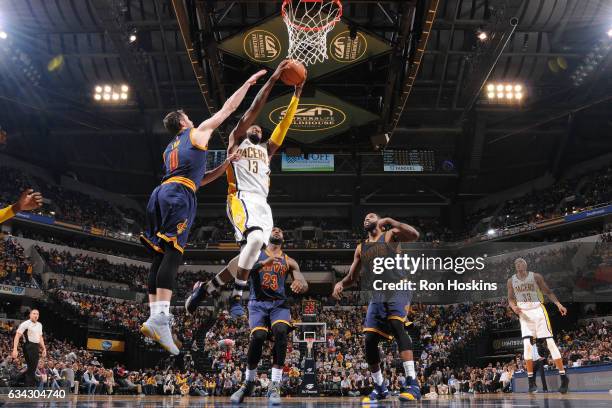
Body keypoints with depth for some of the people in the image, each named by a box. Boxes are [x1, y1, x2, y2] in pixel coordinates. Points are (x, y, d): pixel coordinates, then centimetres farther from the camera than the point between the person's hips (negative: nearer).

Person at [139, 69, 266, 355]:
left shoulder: (169, 150, 35)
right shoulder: (198, 131, 16)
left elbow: (197, 179, 34)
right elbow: (228, 108, 19)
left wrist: (224, 167, 30)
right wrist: (248, 83, 28)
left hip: (162, 192, 8)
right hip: (179, 195, -8)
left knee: (160, 256, 2)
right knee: (173, 254, -18)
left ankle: (154, 317, -4)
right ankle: (160, 319, -30)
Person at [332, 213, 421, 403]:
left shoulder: (390, 235, 4)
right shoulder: (360, 248, 19)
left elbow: (414, 235, -15)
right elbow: (352, 277, 23)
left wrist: (389, 221, -16)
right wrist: (340, 283, 1)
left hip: (397, 289, -6)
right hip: (377, 295, 6)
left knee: (397, 326, -29)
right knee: (369, 340, 0)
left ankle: (412, 384, -31)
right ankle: (380, 388, 16)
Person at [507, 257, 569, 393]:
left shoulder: (536, 276, 0)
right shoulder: (511, 281, 7)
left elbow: (548, 292, 3)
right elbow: (510, 298, 12)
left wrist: (558, 304, -11)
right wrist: (513, 307, -10)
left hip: (538, 310, -2)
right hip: (524, 313, 2)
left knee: (550, 343, -7)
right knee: (527, 345, -8)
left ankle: (564, 377, 0)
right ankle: (531, 380, 0)